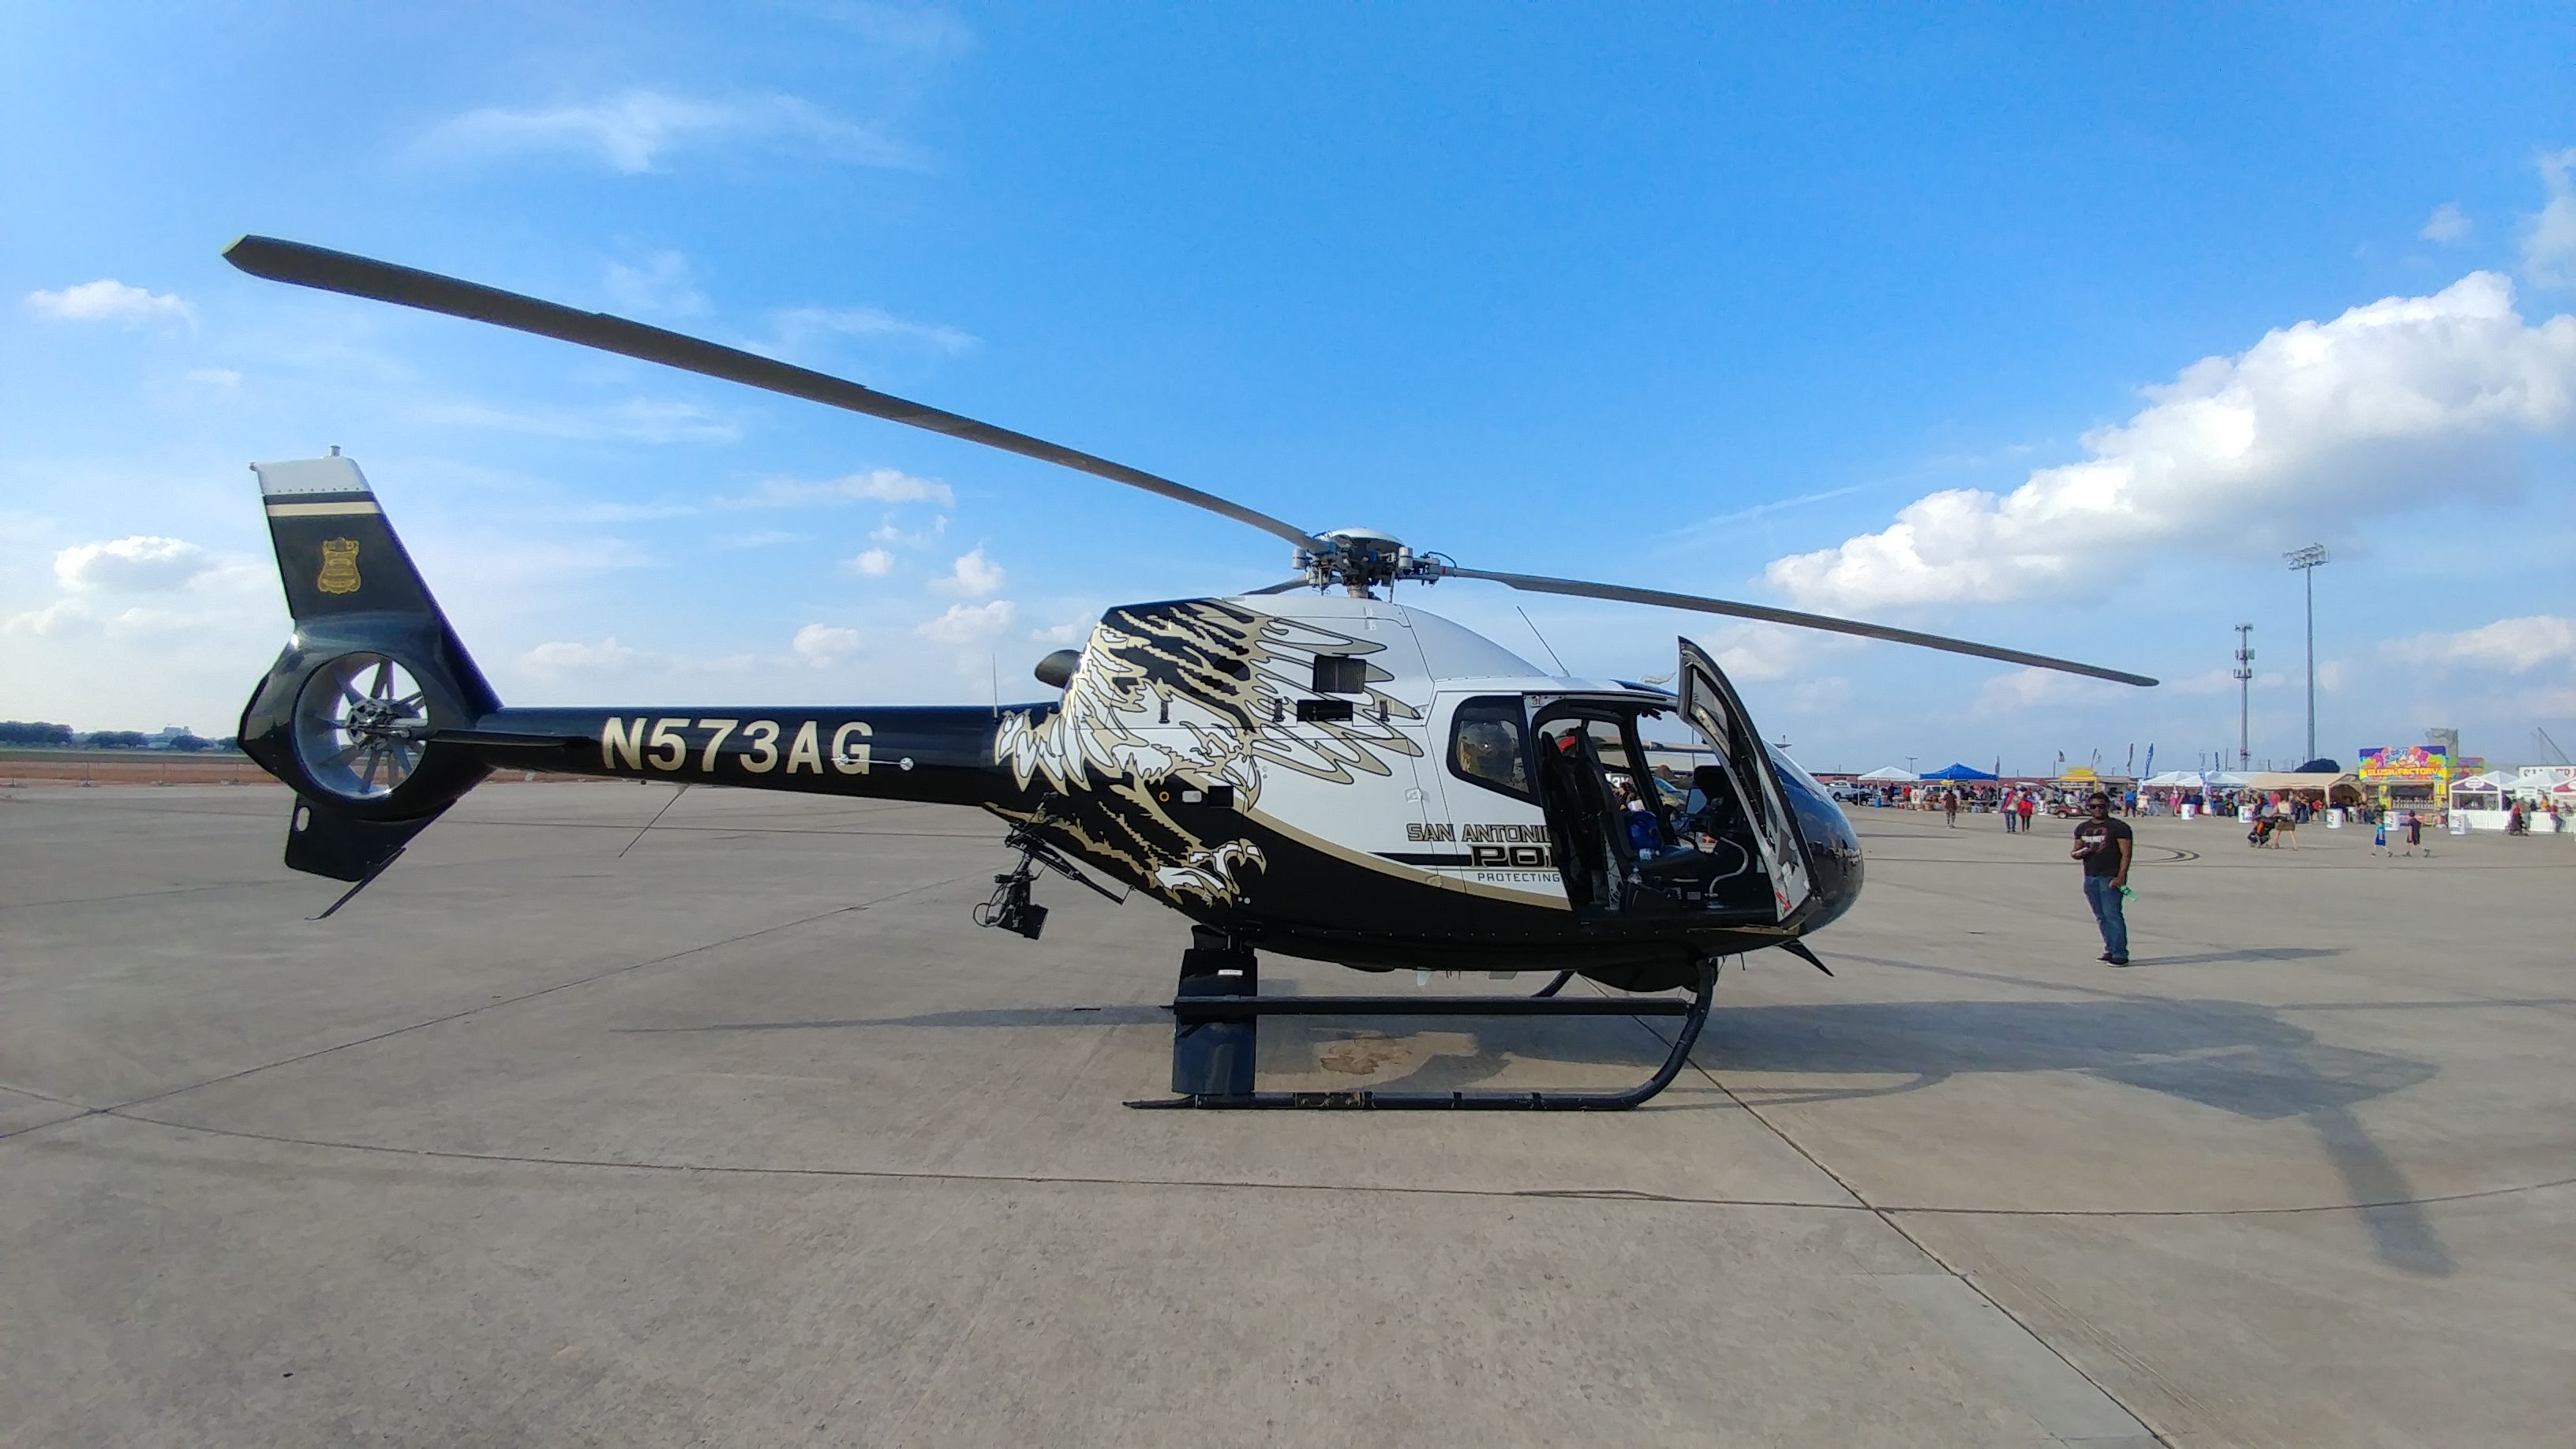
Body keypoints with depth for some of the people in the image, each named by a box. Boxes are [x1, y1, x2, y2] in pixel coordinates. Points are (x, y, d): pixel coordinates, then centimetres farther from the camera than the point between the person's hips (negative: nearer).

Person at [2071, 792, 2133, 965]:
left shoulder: (2119, 827, -2)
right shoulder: (2082, 828, 15)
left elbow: (2126, 854, -7)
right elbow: (2075, 852, 20)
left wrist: (2120, 877, -17)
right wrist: (2077, 854, -5)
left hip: (2111, 878, -6)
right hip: (2090, 878, 6)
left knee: (2112, 914, -11)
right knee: (2101, 916, 8)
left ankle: (2120, 954, -10)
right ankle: (2110, 950, 14)